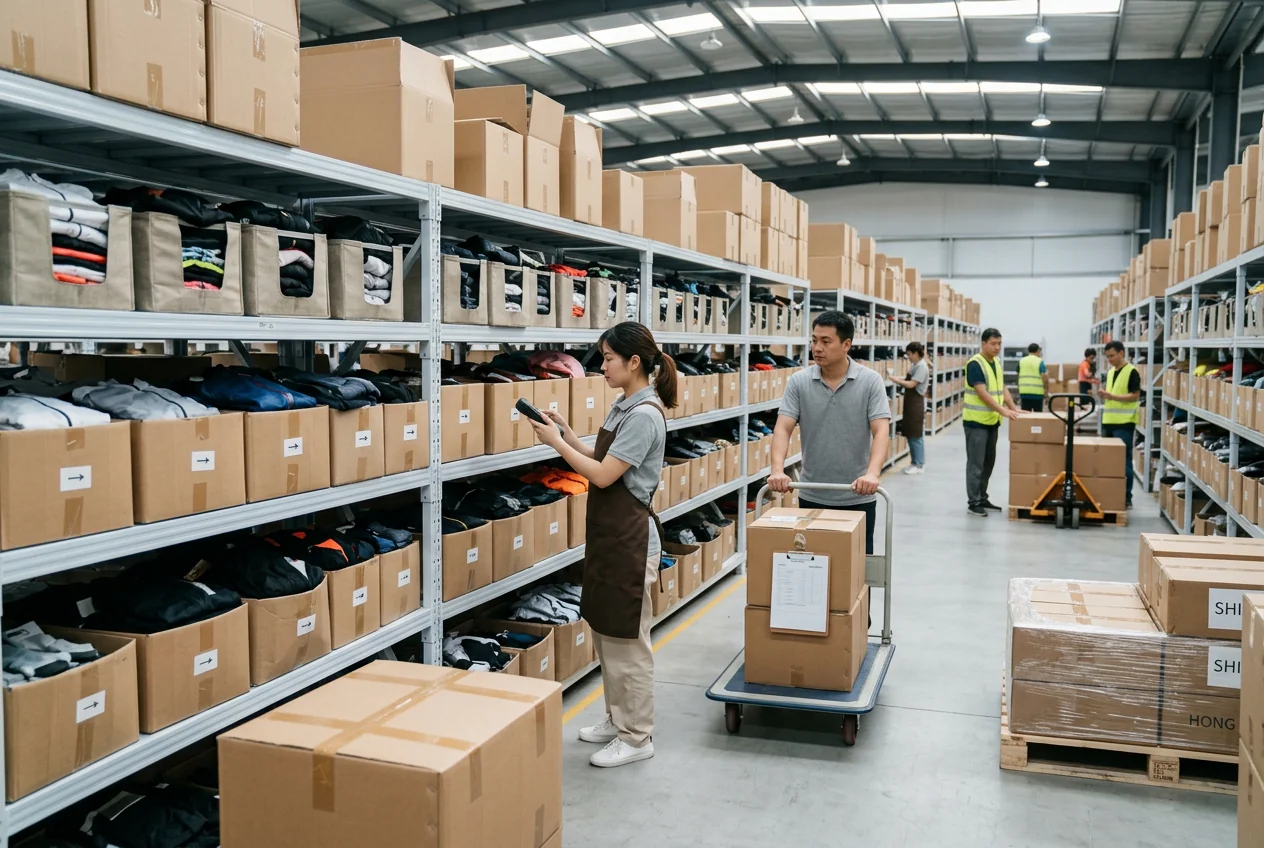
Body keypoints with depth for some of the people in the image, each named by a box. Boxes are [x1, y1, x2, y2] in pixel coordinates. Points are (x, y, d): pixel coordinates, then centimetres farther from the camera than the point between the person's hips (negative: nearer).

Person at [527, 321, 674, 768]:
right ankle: (617, 718, 33)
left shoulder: (644, 415, -19)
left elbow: (603, 475, -20)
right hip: (607, 532, 10)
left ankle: (636, 736, 15)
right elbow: (601, 460, 14)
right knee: (604, 631, 18)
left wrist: (557, 443, -12)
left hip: (629, 537, -10)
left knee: (627, 639, 1)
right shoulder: (623, 406, 10)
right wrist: (567, 432, 4)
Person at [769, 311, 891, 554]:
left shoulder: (870, 381, -6)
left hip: (857, 498, -1)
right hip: (812, 497, 1)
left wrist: (872, 474, -30)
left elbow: (881, 431, -13)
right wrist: (777, 470, -26)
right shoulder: (798, 382, -2)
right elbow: (783, 429, -9)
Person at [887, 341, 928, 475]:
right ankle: (914, 462, 21)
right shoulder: (914, 366, 14)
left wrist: (893, 378, -18)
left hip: (917, 404, -9)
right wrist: (897, 380, 0)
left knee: (916, 436, -3)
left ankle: (919, 465, 4)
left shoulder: (921, 367, -15)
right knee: (910, 434, 12)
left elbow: (911, 384, -20)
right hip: (910, 403, 9)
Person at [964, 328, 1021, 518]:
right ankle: (974, 503, 2)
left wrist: (1014, 409, 4)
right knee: (976, 463, -4)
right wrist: (1003, 411, -27)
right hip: (976, 422, -8)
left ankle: (983, 498, 22)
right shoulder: (975, 364, -16)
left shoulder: (996, 363, 11)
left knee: (988, 462, 13)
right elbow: (982, 393, -22)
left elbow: (1002, 388, 15)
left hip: (992, 421, 8)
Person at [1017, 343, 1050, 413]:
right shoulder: (1039, 361, -4)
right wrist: (1046, 388, 7)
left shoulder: (1021, 361, 8)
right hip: (1037, 392, -3)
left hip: (1024, 392, 3)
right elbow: (1044, 378, -10)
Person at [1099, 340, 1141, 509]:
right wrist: (1104, 395, -1)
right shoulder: (1110, 372, 15)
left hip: (1124, 423, -8)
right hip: (1109, 421, 8)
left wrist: (1112, 396, -21)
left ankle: (1126, 498, 1)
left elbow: (1135, 395, -13)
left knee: (1123, 461, -5)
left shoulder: (1132, 372, -9)